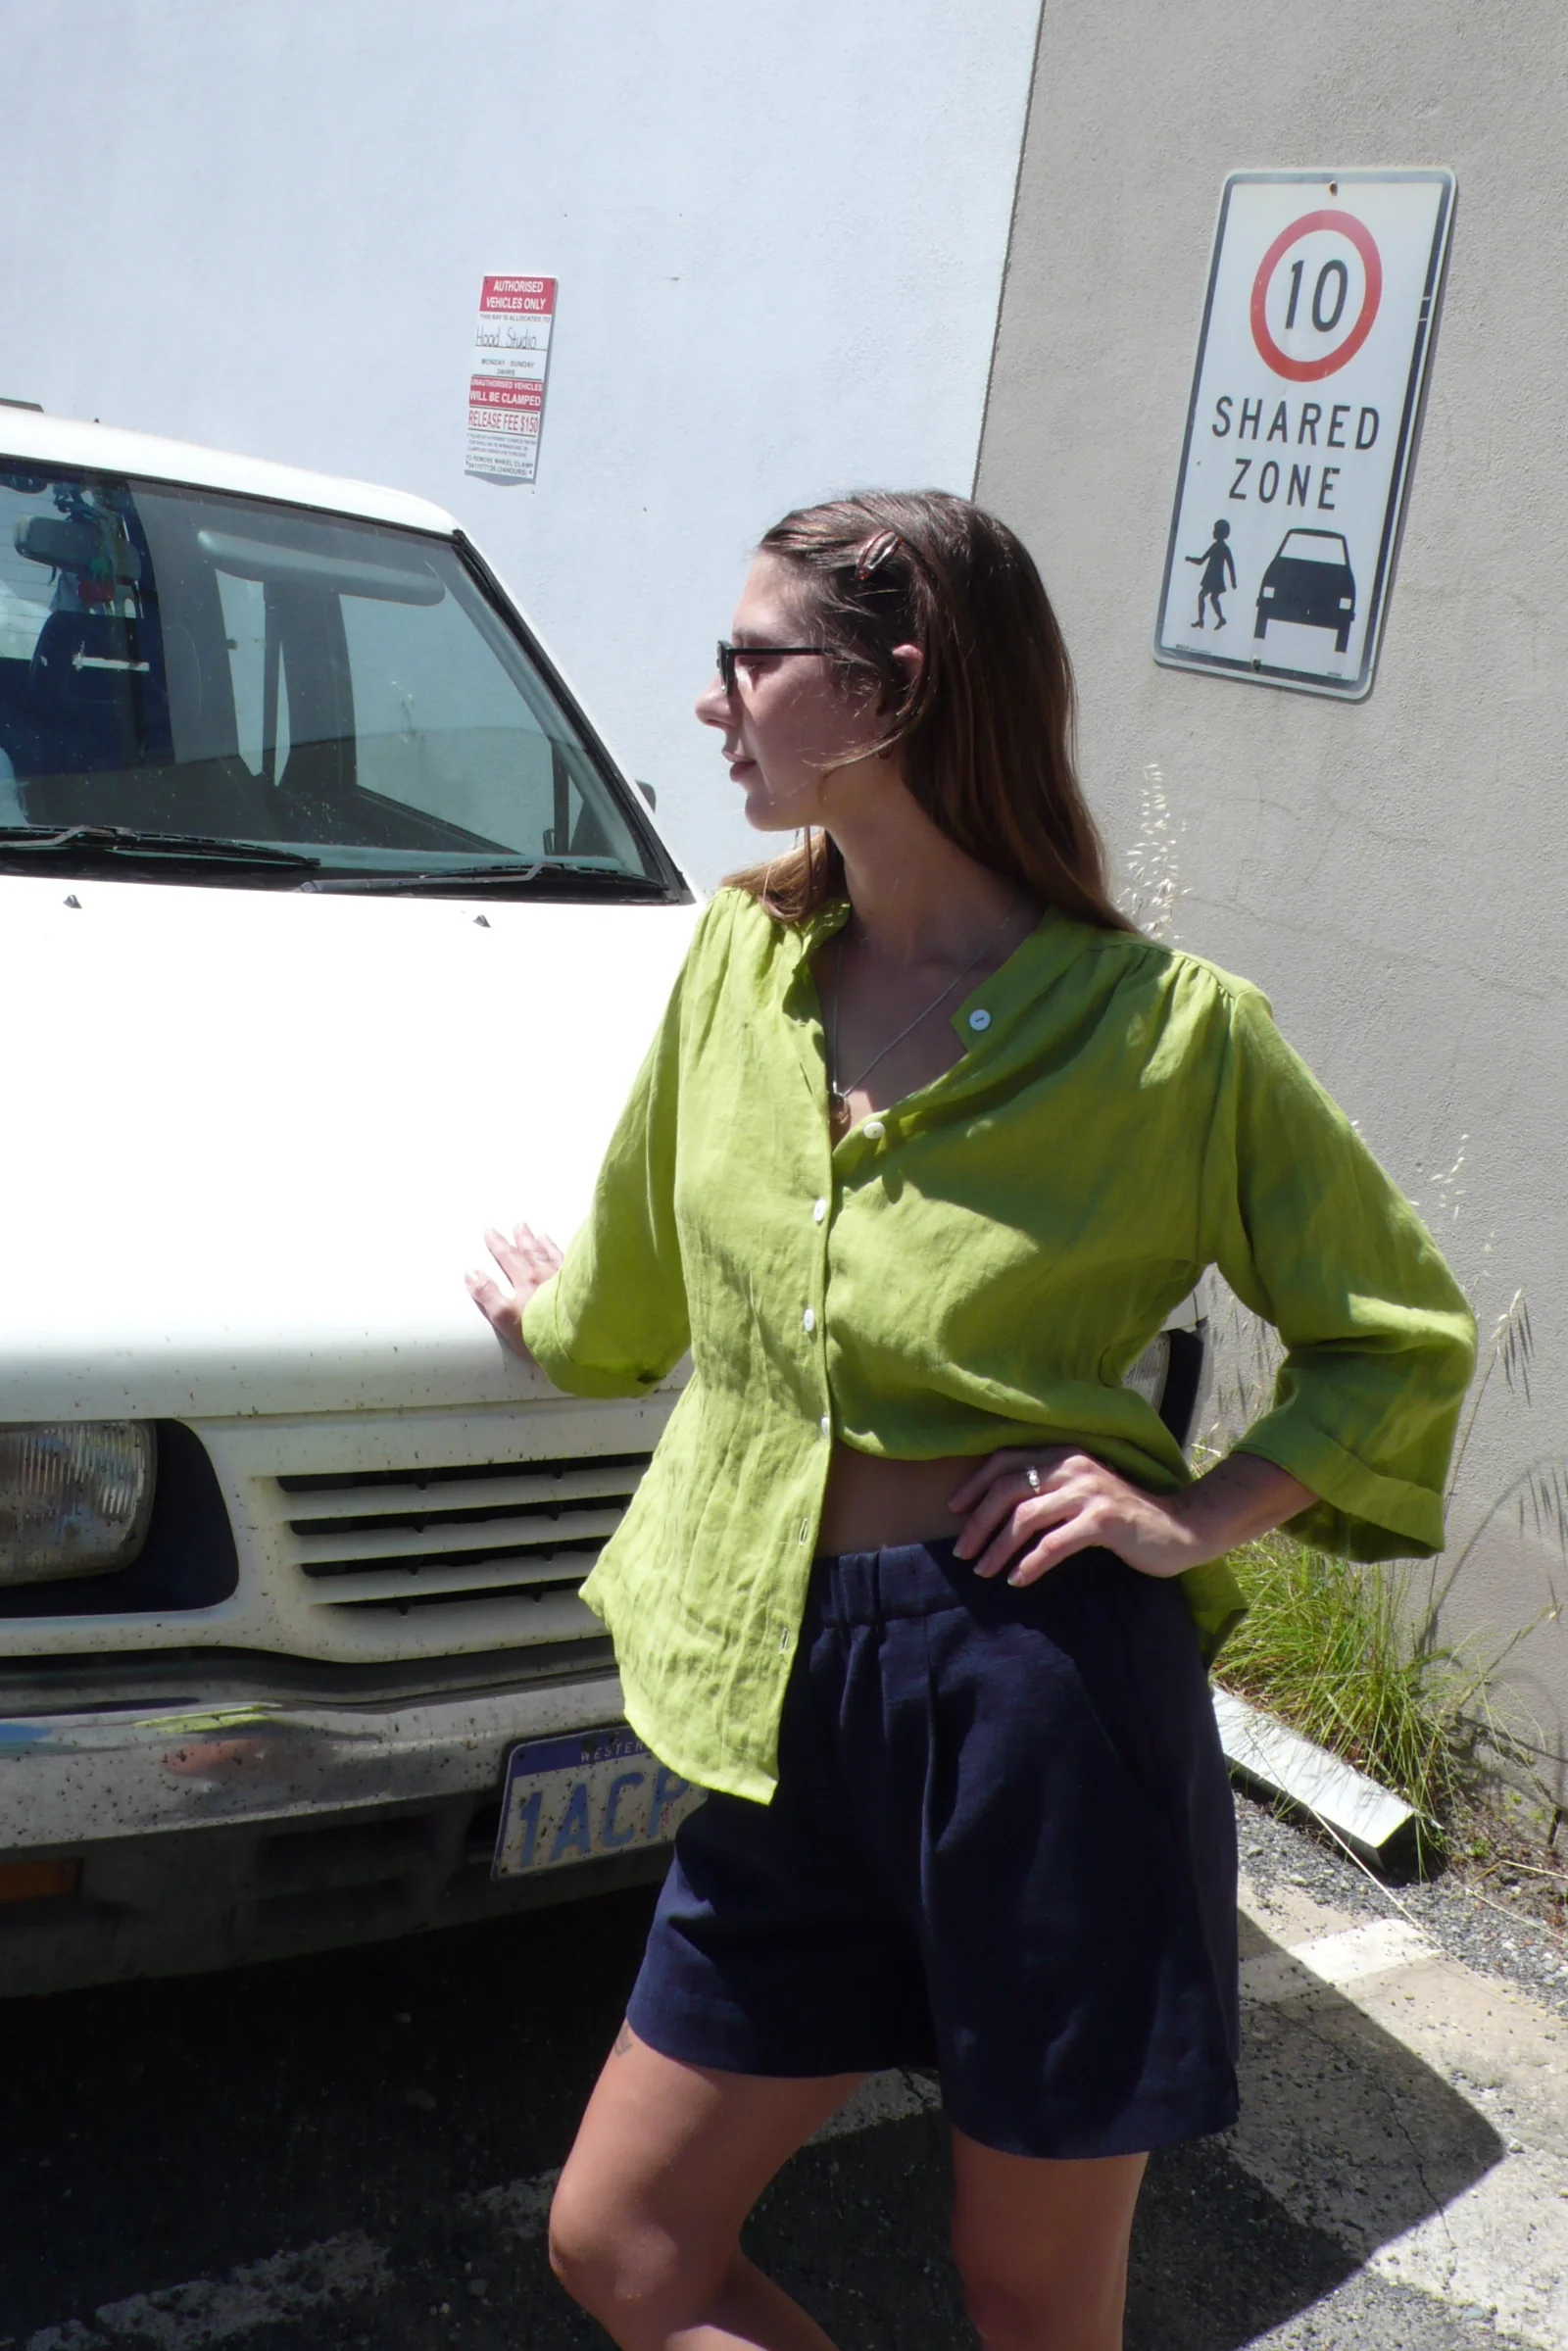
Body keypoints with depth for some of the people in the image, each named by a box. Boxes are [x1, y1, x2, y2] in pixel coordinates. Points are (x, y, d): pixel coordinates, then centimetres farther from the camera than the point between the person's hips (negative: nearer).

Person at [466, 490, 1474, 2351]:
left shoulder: (1169, 1029, -10)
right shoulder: (743, 955, 4)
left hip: (1048, 1689, -5)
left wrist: (1194, 1516, -12)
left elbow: (1402, 1342, 0)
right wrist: (554, 1309, 39)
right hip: (794, 1691, 5)